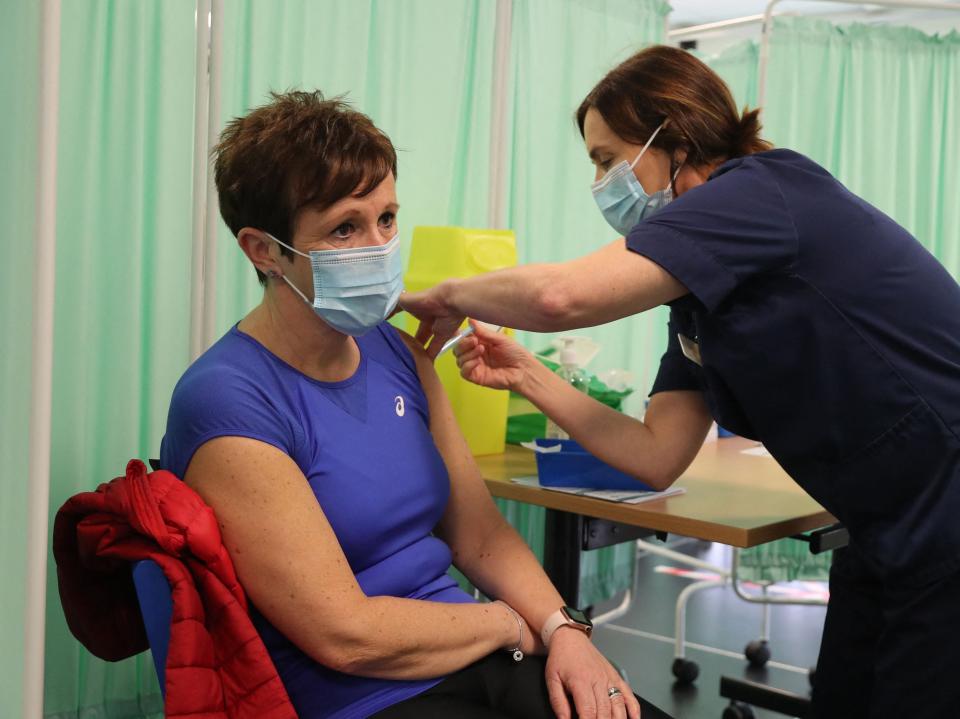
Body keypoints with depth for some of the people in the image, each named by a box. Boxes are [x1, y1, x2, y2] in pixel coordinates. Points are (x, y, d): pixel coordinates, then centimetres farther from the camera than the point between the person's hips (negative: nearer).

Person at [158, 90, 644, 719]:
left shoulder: (398, 354, 6)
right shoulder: (228, 407, -16)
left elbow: (479, 532, 11)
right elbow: (346, 636, -16)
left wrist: (562, 627, -5)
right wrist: (510, 624, -5)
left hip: (472, 661, 6)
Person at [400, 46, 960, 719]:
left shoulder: (764, 188, -18)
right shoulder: (698, 298, 9)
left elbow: (561, 296, -31)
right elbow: (657, 456, 5)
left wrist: (449, 296, -12)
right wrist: (526, 376, 1)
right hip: (890, 543, 9)